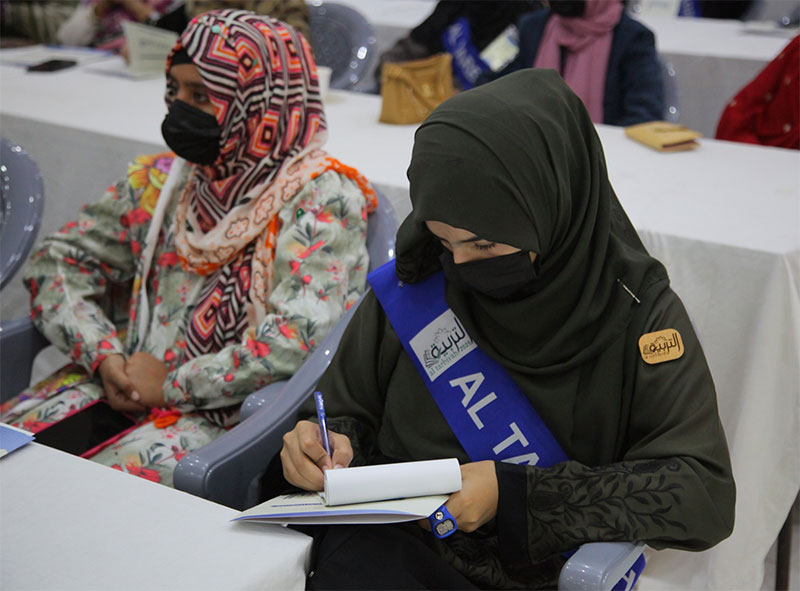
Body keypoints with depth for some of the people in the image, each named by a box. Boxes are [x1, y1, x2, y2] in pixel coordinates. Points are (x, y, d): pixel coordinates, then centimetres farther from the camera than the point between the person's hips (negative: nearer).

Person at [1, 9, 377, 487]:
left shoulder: (321, 199, -10)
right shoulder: (161, 181, 10)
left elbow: (300, 338, -22)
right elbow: (58, 264, 14)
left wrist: (173, 385, -15)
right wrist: (103, 355, -4)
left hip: (228, 410, -6)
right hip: (124, 384, 6)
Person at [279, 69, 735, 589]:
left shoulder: (638, 312, -7)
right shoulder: (409, 288, 1)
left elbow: (706, 495, -13)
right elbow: (348, 410, 16)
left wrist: (514, 493, -19)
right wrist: (329, 444, -9)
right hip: (389, 542, 3)